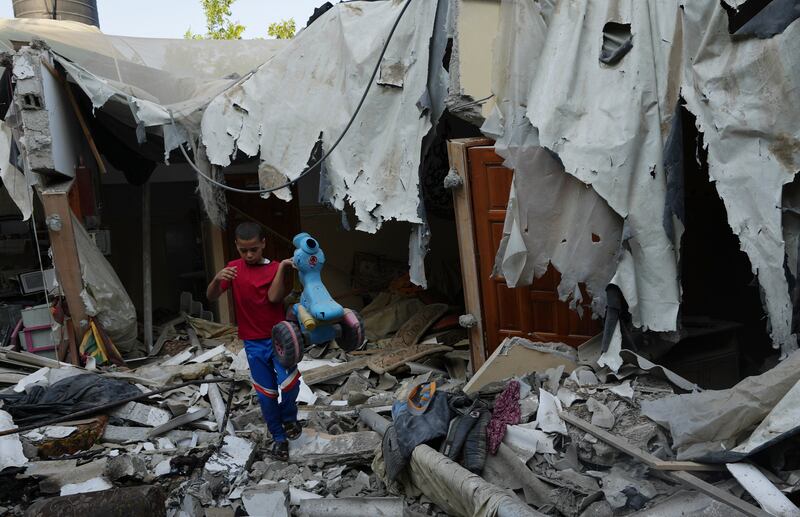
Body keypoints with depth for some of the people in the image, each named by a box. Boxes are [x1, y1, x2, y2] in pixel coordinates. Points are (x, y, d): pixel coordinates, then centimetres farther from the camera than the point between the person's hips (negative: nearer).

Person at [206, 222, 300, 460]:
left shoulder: (276, 268, -4)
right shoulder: (233, 268, 1)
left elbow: (274, 297, -20)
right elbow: (210, 297, -10)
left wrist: (283, 268, -26)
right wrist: (217, 279, -30)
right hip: (253, 343, 2)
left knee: (289, 382, -20)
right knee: (266, 394, 6)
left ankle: (289, 417, 11)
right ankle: (279, 438, 25)